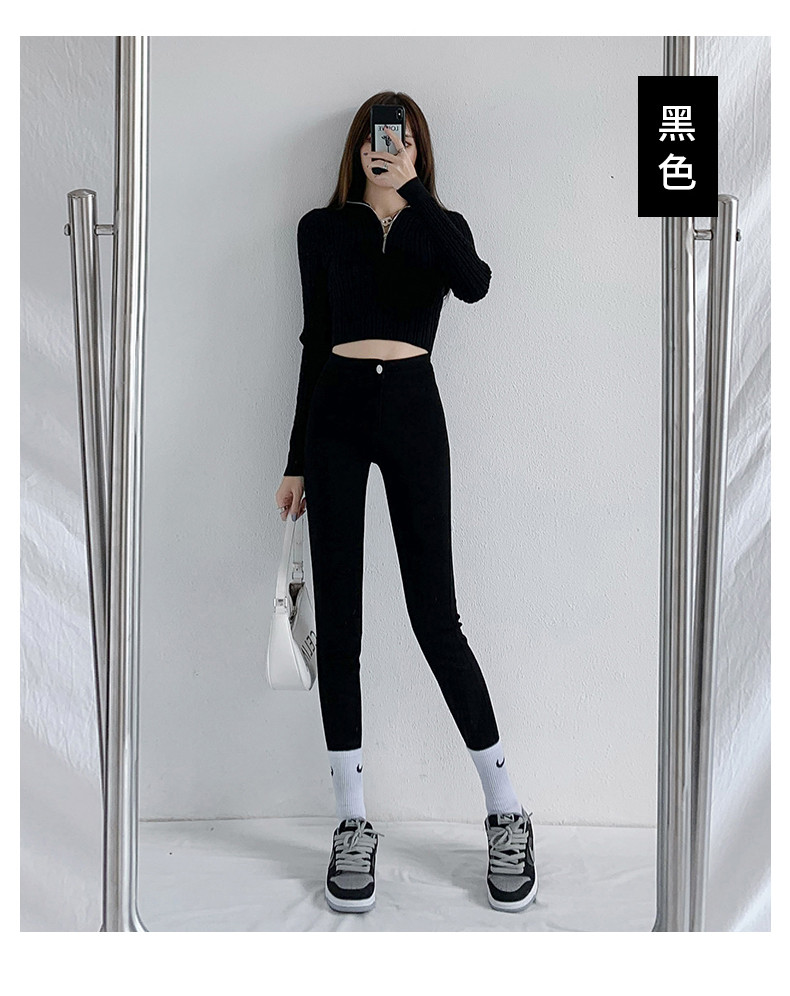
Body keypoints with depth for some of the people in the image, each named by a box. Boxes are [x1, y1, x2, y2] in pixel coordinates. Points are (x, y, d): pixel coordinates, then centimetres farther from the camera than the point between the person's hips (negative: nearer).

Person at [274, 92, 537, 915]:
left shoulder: (440, 226, 11)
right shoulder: (322, 228, 13)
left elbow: (475, 285, -13)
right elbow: (315, 342, 12)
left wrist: (411, 191, -13)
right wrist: (297, 460, 9)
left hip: (412, 412, -1)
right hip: (334, 415, 2)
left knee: (435, 615, -3)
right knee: (336, 621, 0)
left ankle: (506, 813, 13)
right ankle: (353, 822, 13)